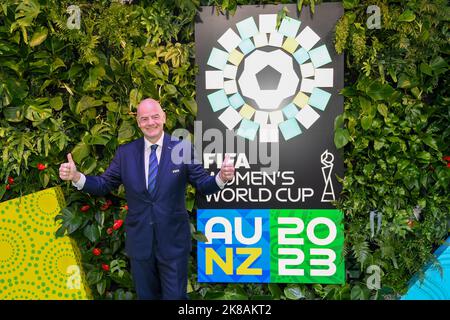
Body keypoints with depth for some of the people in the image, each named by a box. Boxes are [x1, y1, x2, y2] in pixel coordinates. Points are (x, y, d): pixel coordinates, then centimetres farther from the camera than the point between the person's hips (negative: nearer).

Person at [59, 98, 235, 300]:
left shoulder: (183, 148, -6)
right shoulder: (125, 153, 1)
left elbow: (203, 185, -6)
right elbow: (104, 185, 5)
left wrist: (221, 177, -27)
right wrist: (76, 177, -12)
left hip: (173, 242, -2)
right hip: (139, 243, 3)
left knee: (175, 296, 9)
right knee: (146, 296, 20)